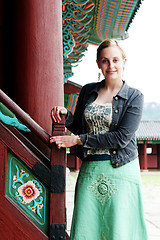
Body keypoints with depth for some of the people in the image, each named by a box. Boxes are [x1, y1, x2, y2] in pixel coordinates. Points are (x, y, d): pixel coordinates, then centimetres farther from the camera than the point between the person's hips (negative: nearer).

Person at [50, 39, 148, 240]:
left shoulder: (134, 97, -1)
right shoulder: (88, 91, 10)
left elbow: (122, 138, -11)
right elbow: (78, 127, 18)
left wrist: (78, 140, -11)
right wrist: (65, 114, -3)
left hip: (121, 170, -3)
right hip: (90, 170, 3)